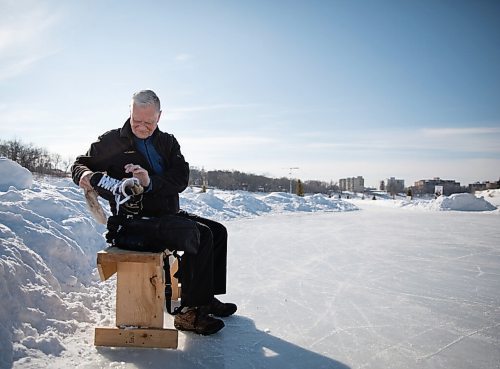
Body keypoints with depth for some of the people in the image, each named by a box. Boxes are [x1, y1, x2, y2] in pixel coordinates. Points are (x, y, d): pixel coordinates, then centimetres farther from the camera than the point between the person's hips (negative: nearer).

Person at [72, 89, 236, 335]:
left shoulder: (167, 142, 10)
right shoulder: (112, 141, 0)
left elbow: (181, 179, -5)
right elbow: (80, 164, 7)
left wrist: (152, 182, -25)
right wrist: (86, 175, -19)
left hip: (168, 215, 7)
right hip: (133, 222, -7)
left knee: (218, 231, 6)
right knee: (200, 235, -25)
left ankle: (207, 297, 18)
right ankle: (189, 311, -17)